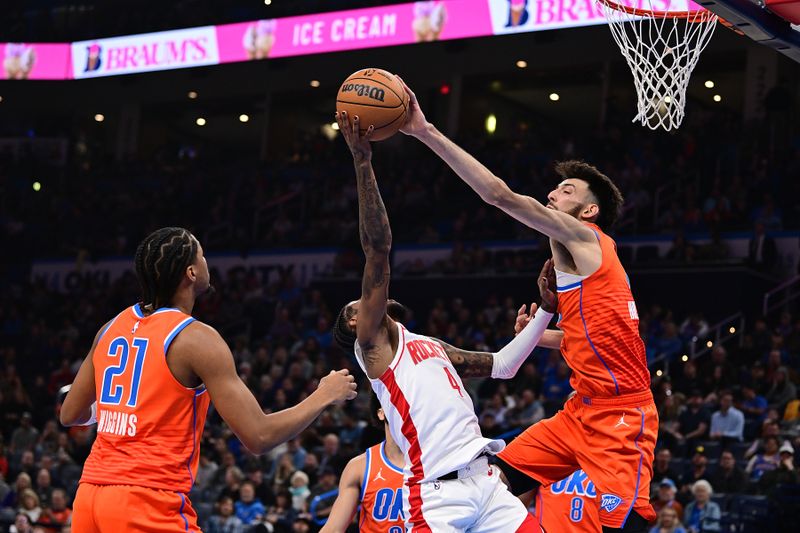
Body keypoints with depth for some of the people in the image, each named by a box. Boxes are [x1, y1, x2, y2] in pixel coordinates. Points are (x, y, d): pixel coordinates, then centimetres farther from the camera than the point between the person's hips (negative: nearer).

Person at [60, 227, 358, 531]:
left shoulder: (111, 328, 11)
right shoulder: (196, 338, -9)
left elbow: (71, 415, 22)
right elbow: (259, 436, -11)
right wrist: (325, 396, 4)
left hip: (89, 496, 7)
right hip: (149, 503, -7)